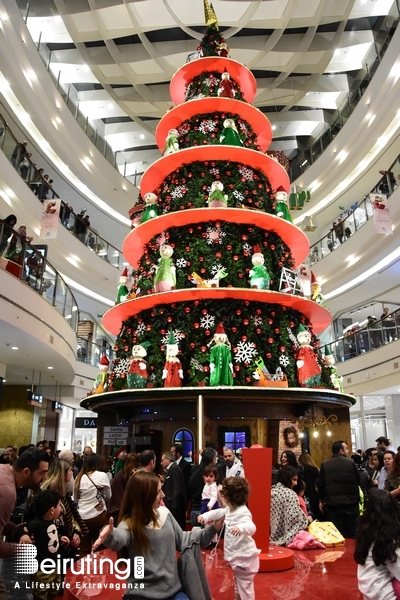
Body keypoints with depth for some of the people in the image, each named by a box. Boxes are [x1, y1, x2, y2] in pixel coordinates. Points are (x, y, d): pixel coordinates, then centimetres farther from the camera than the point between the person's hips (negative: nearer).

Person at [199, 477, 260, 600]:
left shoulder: (243, 512, -29)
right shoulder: (230, 509, 3)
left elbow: (251, 527, -44)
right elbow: (218, 513, 15)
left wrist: (240, 527, -63)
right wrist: (205, 516, 1)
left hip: (244, 556, -10)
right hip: (236, 554, 10)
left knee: (245, 584, 2)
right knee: (237, 581, 28)